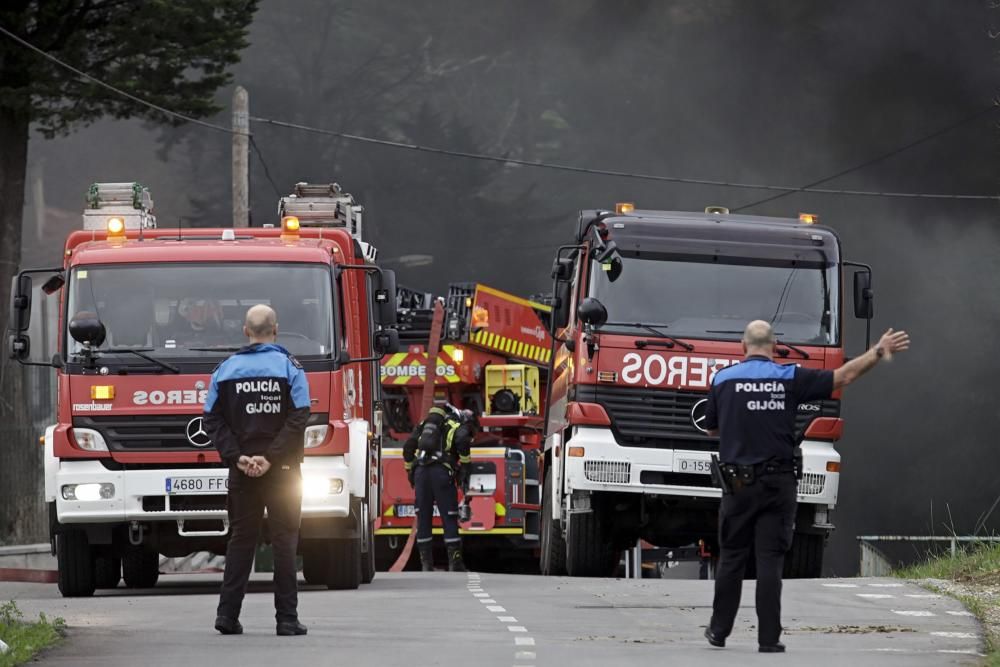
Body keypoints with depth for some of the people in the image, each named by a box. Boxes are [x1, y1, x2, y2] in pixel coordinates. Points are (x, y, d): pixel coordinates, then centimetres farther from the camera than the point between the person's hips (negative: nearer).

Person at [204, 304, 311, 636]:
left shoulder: (227, 369, 5)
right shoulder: (288, 367, -4)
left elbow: (213, 420, -1)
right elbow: (298, 418, -14)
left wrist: (236, 457, -6)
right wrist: (271, 457, -15)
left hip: (242, 471, 2)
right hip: (283, 472, -2)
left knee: (240, 539, 9)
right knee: (284, 540, 2)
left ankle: (228, 613, 3)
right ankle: (287, 618, 0)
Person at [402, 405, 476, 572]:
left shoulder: (424, 424, 27)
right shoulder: (460, 426, 12)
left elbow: (408, 447, 18)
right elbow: (462, 441, -13)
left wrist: (409, 470, 24)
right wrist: (465, 467, -7)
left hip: (420, 471, 4)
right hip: (441, 471, -4)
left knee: (423, 518, 9)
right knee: (449, 519, 1)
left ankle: (426, 563, 8)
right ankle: (454, 562, -3)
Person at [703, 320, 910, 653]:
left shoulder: (722, 380, 0)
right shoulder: (789, 378, -2)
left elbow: (711, 428, 13)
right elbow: (843, 376, 3)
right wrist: (878, 352, 13)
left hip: (738, 482, 0)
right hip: (778, 484, 0)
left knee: (731, 559, 10)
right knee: (770, 561, 0)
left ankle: (719, 631, 16)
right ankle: (768, 638, -2)